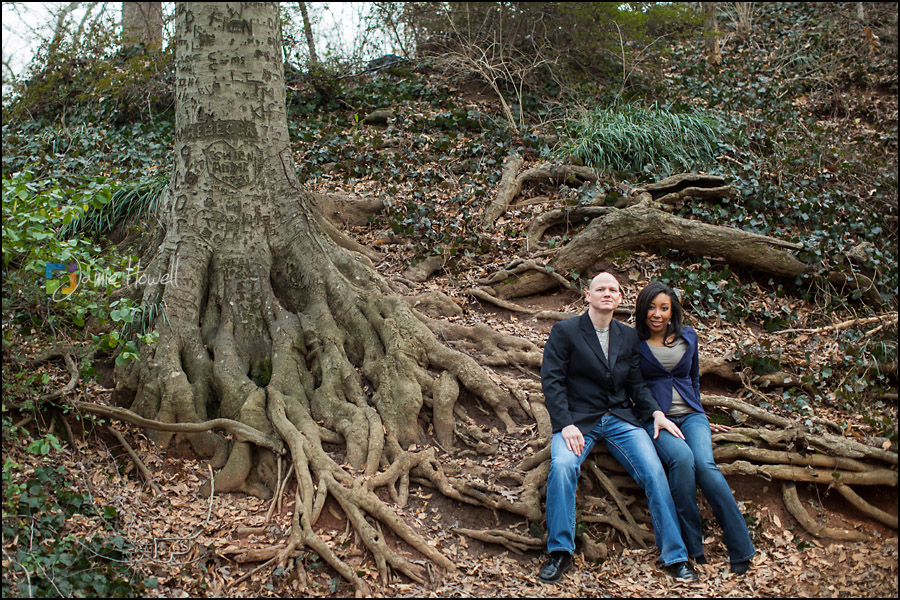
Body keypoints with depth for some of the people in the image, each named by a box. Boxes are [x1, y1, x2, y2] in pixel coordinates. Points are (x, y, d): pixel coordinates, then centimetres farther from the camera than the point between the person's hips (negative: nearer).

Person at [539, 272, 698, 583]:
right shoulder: (564, 331, 1)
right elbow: (552, 380, -5)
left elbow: (636, 383, 14)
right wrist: (565, 424, -17)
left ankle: (674, 557, -7)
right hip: (577, 418, -3)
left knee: (654, 471, -18)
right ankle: (560, 552, -18)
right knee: (562, 466, -31)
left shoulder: (628, 336, 14)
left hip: (620, 418, 3)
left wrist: (656, 412, -6)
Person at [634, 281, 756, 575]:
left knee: (704, 464, -28)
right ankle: (692, 547, -24)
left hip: (690, 414, 2)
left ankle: (740, 549, -23)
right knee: (682, 458, -34)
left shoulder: (688, 336, 13)